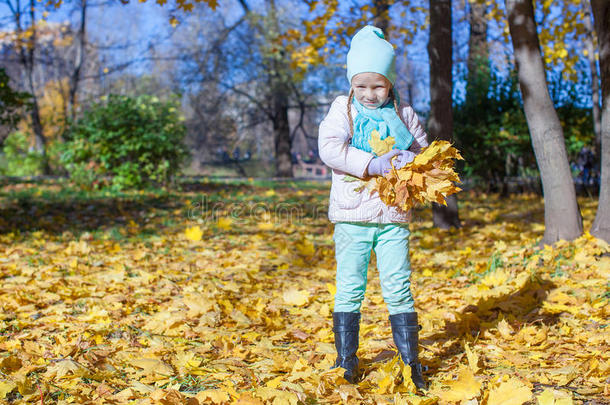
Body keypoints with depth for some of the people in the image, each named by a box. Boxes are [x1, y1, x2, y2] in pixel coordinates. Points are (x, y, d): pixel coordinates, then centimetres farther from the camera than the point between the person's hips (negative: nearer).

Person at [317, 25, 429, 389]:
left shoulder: (403, 115, 7)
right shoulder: (343, 109, 0)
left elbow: (423, 150, 15)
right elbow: (329, 147, -14)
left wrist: (410, 160, -9)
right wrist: (373, 164, -21)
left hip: (394, 217, 1)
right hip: (352, 217, -1)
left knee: (399, 289, 3)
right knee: (349, 288, 4)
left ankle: (410, 360, 14)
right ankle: (346, 360, 16)